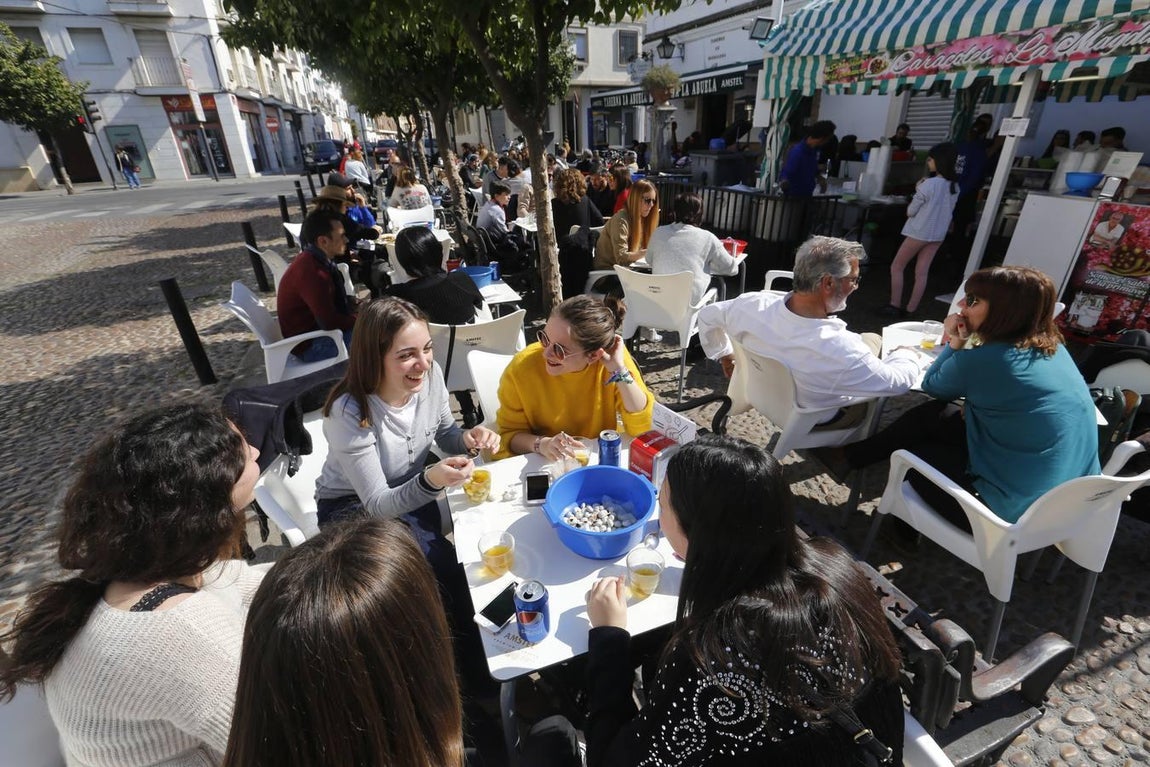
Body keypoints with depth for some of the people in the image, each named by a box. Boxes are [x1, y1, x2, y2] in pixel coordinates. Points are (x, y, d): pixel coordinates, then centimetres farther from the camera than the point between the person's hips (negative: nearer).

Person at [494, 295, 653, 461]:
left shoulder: (612, 355, -16)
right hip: (541, 465, 0)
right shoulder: (521, 368, -18)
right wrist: (542, 444, -27)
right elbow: (510, 435, -7)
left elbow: (642, 429, -17)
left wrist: (619, 370, -26)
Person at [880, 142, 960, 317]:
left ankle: (895, 306, 6)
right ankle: (910, 310, 11)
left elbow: (910, 211, -12)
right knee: (922, 273, 8)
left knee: (896, 267, 6)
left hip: (919, 232, -7)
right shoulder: (954, 186, 6)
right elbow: (947, 210, 15)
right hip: (938, 234, 7)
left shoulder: (928, 184, -17)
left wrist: (918, 191, 2)